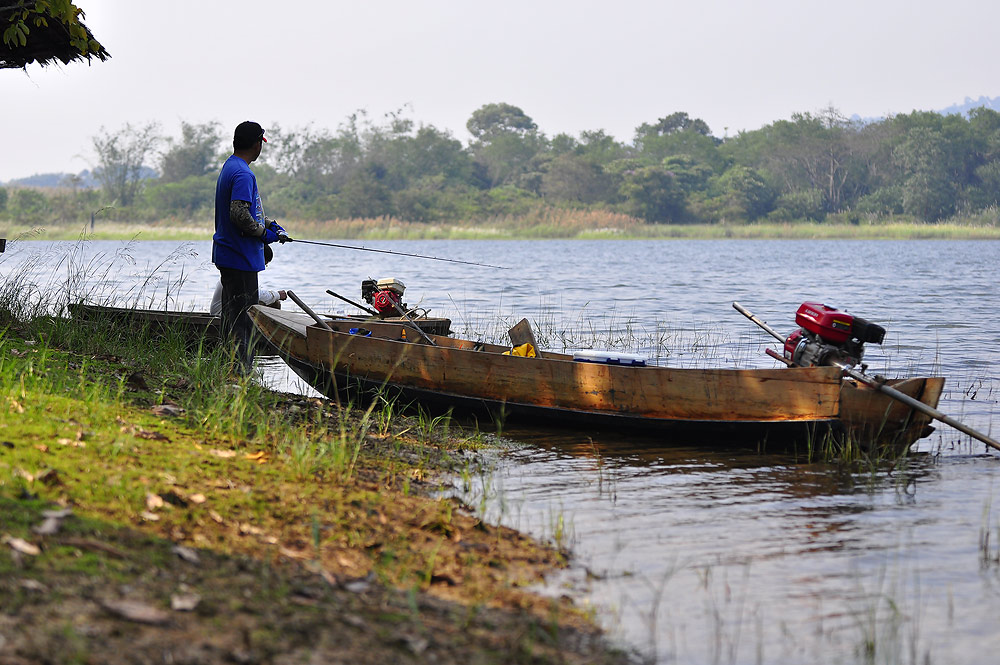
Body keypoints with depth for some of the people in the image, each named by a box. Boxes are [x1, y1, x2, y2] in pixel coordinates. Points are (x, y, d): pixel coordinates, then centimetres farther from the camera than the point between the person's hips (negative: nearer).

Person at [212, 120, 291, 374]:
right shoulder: (243, 174, -18)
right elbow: (239, 214, -28)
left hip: (228, 255, 11)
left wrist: (271, 225, 11)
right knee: (241, 317, -9)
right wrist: (265, 234, -14)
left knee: (233, 315, 15)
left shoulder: (230, 167, 15)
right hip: (240, 258, -11)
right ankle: (239, 374, -9)